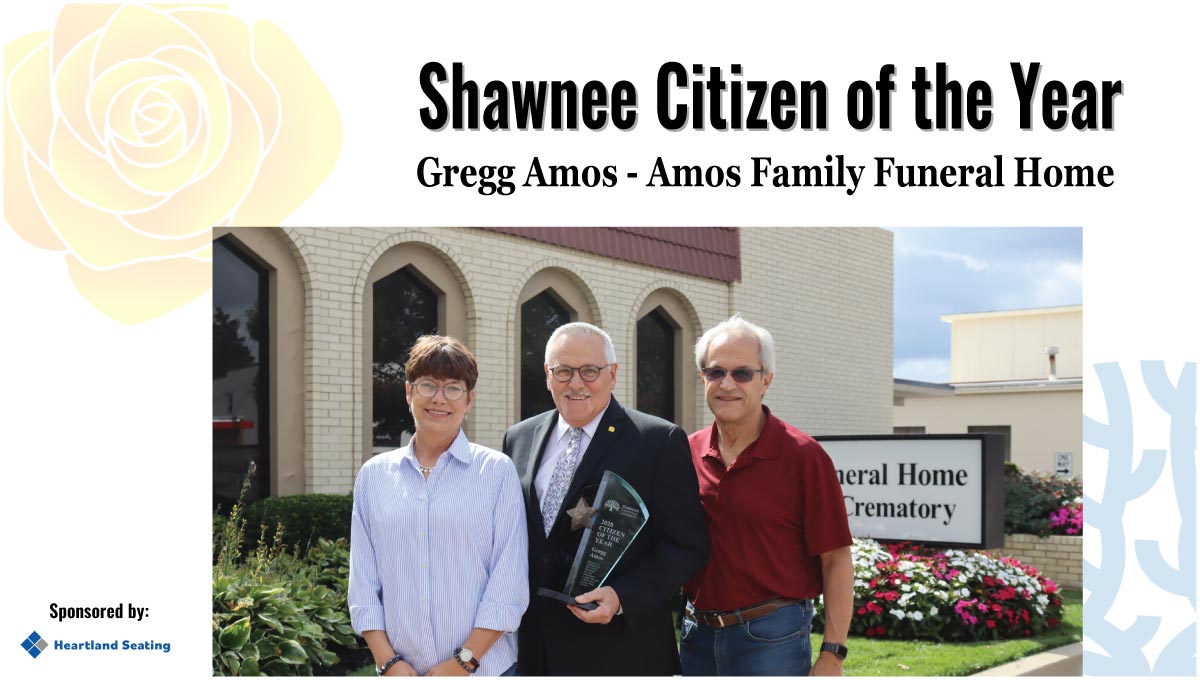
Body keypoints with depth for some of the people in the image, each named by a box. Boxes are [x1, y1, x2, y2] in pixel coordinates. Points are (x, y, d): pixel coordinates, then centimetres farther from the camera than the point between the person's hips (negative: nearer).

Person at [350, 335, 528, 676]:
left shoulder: (497, 471, -2)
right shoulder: (374, 475, 6)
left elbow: (509, 583, -6)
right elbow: (363, 581, 5)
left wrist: (463, 662, -12)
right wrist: (388, 661, -5)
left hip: (484, 670, -2)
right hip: (401, 671, 2)